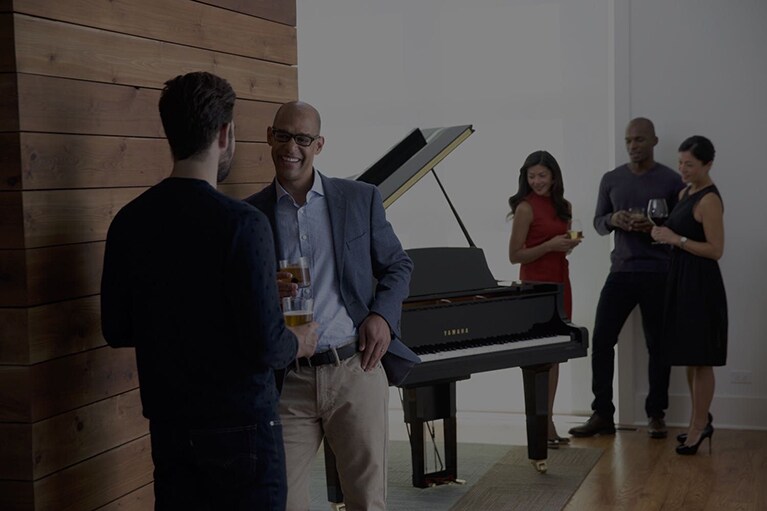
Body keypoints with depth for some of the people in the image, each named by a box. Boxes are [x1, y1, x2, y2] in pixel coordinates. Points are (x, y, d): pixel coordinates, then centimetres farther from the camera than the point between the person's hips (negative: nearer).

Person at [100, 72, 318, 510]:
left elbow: (117, 331, 6)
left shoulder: (129, 222, -1)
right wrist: (298, 343, 1)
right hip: (240, 424, -5)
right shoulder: (242, 223, -19)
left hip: (168, 424, 6)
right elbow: (264, 346, -20)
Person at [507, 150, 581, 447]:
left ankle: (547, 424, 14)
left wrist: (569, 244, 2)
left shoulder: (563, 206, 11)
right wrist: (550, 245, -19)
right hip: (536, 285, -7)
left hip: (560, 282, 7)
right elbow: (515, 255, -11)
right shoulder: (526, 208, -9)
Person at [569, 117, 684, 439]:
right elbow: (598, 222, 14)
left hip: (658, 274, -3)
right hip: (621, 271, 3)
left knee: (657, 345, 5)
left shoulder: (671, 181, 0)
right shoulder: (611, 179, 10)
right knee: (601, 340, -3)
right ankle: (602, 414, 6)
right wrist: (613, 220, -8)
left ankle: (656, 415, 16)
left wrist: (655, 227, -18)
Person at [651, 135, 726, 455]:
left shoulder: (709, 200, -15)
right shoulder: (686, 193, 12)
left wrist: (676, 239, -19)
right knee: (690, 357, 16)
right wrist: (664, 234, 3)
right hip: (682, 278, 10)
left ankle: (699, 426, 9)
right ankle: (700, 420, 27)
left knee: (700, 359, 0)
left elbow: (716, 249, -19)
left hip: (700, 283, -9)